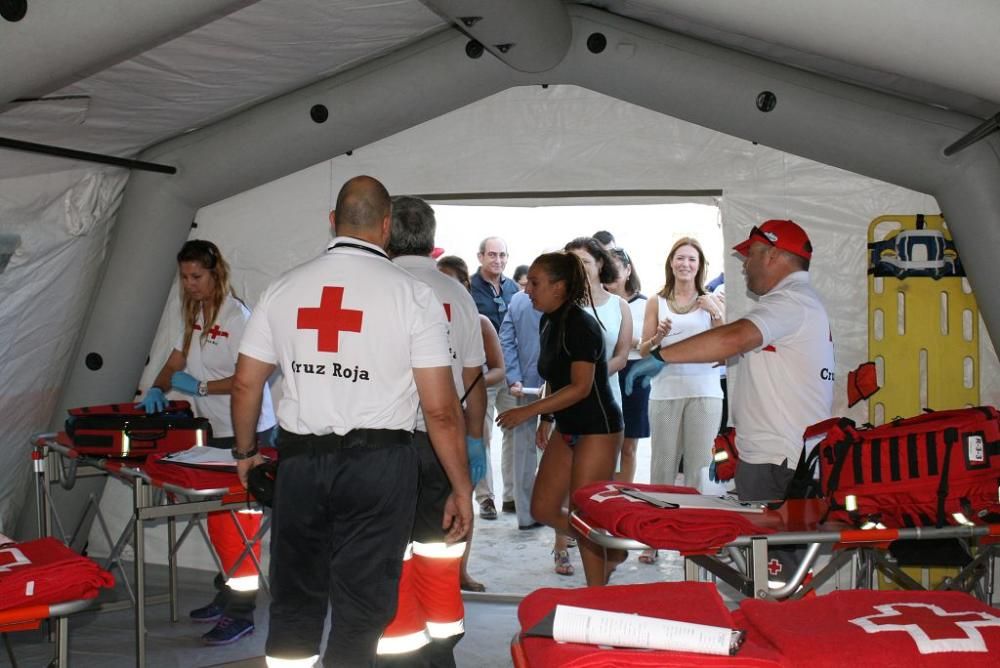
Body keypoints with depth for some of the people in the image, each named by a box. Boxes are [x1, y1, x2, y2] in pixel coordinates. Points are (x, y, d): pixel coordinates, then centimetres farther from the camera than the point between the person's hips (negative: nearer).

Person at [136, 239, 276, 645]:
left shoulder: (237, 316, -16)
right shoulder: (194, 314, 10)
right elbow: (176, 363, 16)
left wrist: (198, 387, -20)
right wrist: (158, 389, -3)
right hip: (216, 431, 9)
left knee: (236, 521, -5)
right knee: (217, 518, 16)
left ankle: (241, 614, 2)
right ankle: (227, 595, 30)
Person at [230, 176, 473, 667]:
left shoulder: (284, 288, 4)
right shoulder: (413, 295, -6)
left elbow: (245, 383, 8)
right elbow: (441, 409, -10)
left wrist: (245, 451, 25)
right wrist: (462, 490, -1)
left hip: (299, 460, 3)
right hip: (377, 462, -3)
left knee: (294, 605, 17)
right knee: (359, 611, 7)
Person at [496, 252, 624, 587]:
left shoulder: (580, 325, -19)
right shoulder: (548, 323, 7)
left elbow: (580, 386, -25)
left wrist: (528, 411, -26)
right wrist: (546, 418, 11)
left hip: (597, 428, -9)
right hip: (567, 427, 9)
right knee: (544, 509, 9)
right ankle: (610, 550, 28)